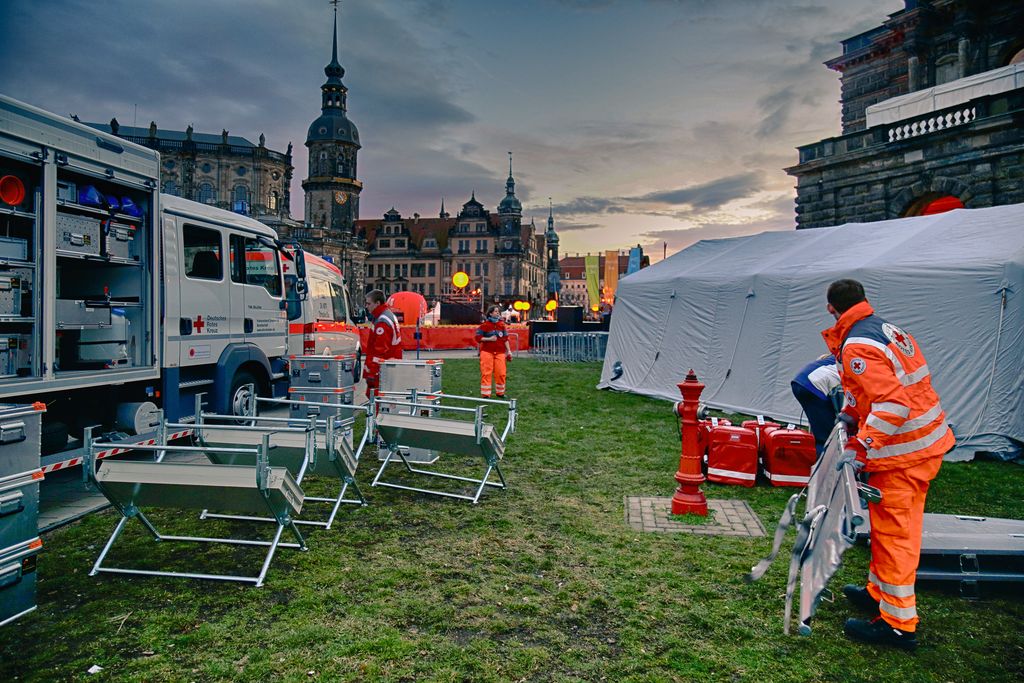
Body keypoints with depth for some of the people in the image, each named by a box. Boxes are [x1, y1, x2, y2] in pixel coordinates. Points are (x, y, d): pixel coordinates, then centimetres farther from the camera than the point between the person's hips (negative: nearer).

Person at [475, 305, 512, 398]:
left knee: (501, 373, 2)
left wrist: (508, 350, 10)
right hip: (487, 352, -4)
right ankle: (485, 394, 4)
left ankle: (500, 392, 20)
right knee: (486, 373, -3)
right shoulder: (485, 325, -4)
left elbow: (505, 338, 14)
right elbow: (478, 337, -5)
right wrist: (489, 339, -14)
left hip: (500, 352, 4)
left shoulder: (502, 324, 9)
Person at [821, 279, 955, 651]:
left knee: (893, 532, 1)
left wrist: (861, 448, -29)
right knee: (899, 527, 21)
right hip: (927, 443, 10)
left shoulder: (858, 347, -21)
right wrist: (854, 412, 26)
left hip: (901, 451, -10)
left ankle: (898, 623, 12)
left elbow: (892, 404, -30)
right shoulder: (888, 328, 9)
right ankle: (879, 592, 37)